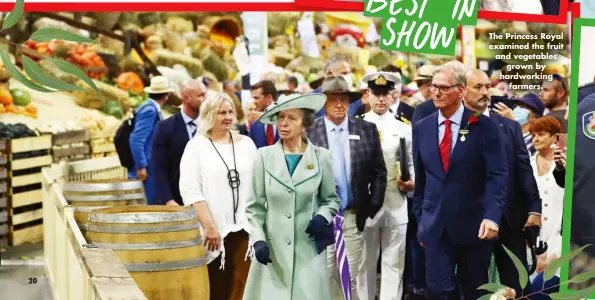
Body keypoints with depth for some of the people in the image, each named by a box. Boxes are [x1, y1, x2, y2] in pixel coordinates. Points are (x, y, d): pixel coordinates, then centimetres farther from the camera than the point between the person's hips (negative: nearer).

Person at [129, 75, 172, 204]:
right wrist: (141, 167, -20)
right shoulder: (150, 110, -14)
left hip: (155, 165, 9)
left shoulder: (152, 108, 14)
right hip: (149, 166, -9)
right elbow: (136, 139, -20)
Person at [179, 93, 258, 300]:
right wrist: (209, 226, -15)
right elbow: (190, 190, -9)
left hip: (244, 228, 3)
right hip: (213, 231, -2)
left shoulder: (246, 143, 10)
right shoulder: (196, 146, -1)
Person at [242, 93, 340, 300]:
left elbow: (331, 199, 11)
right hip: (272, 246, 0)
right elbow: (255, 206, 3)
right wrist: (258, 240, -8)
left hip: (308, 247, 0)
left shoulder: (321, 157, 1)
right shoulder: (264, 155, 1)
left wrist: (322, 218, -9)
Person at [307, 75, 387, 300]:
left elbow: (379, 172, 7)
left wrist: (373, 207, 0)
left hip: (354, 216, 2)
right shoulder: (308, 132, -5)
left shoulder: (367, 130, 3)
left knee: (351, 277, 8)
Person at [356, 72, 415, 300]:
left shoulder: (404, 129, 8)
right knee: (365, 262, 7)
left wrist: (411, 182, -10)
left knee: (393, 262, 3)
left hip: (396, 205, 1)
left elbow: (413, 165, 9)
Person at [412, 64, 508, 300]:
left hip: (474, 225, -2)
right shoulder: (422, 128, 7)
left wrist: (492, 216, -23)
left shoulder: (484, 126, -5)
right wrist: (420, 221, 13)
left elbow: (497, 175, -11)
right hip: (436, 227, 2)